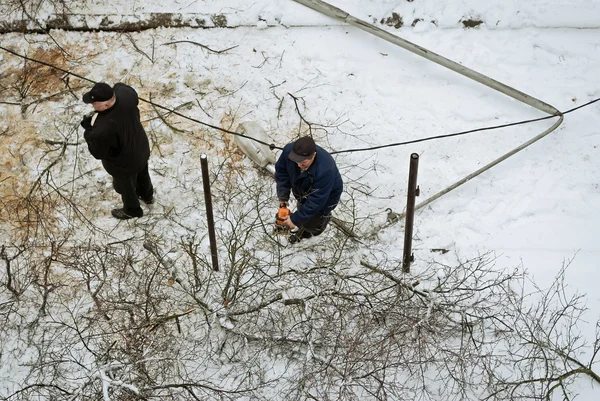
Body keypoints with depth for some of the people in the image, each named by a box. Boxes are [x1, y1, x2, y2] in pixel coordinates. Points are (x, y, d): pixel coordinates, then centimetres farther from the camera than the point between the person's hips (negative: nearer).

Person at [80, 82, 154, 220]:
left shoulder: (103, 128, -46)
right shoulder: (126, 94, -30)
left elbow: (97, 152, -25)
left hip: (123, 164, -6)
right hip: (141, 149, 6)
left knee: (125, 186, 26)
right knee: (142, 174, 35)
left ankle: (132, 210, 56)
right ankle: (147, 195, 65)